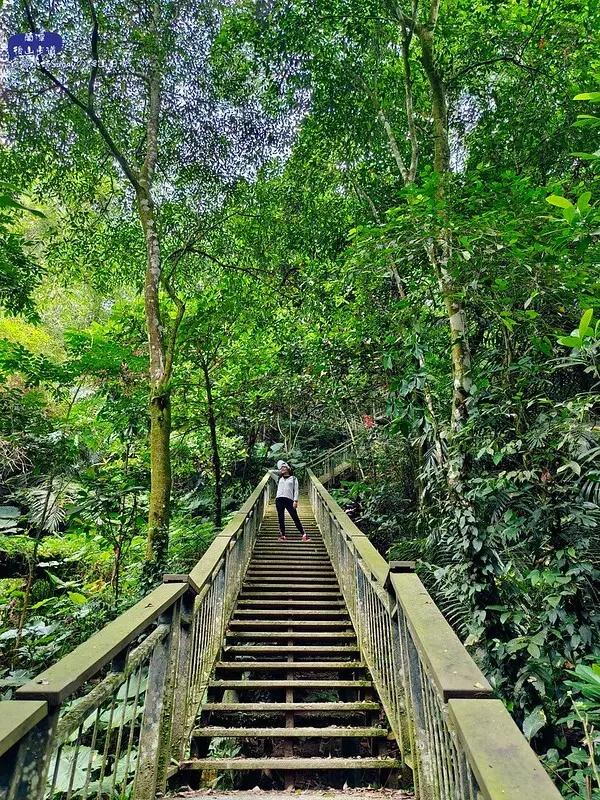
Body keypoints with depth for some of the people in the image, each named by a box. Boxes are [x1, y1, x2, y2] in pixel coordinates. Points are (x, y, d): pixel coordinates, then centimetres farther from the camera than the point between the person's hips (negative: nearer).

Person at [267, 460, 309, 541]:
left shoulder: (293, 478, 13)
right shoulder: (279, 478, 21)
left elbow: (296, 490, 5)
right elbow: (270, 471, 19)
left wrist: (295, 501, -7)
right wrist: (279, 471, 24)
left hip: (289, 499, -3)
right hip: (279, 499, 3)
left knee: (295, 517, -6)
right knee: (281, 518, 2)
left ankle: (304, 535, -7)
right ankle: (282, 536, 9)